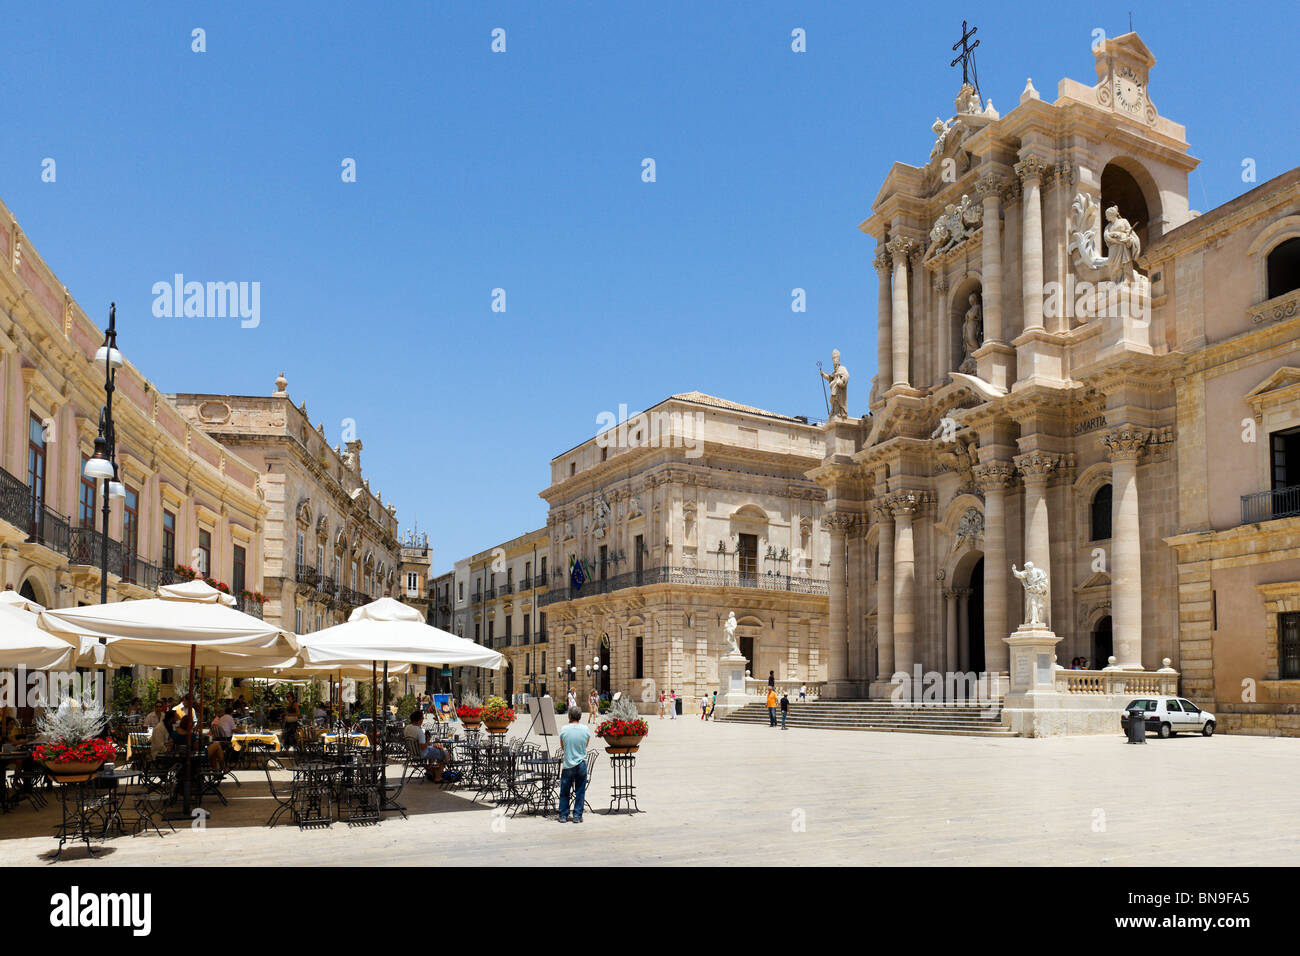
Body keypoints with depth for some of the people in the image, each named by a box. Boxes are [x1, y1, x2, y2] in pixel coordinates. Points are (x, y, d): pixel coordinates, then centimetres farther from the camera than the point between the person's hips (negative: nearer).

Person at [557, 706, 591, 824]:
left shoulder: (564, 729, -8)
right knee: (580, 792, 10)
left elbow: (562, 746, 6)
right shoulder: (586, 730, -5)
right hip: (582, 764, 1)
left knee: (564, 792, 11)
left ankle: (563, 816, 15)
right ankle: (577, 816, 11)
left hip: (568, 765, -1)